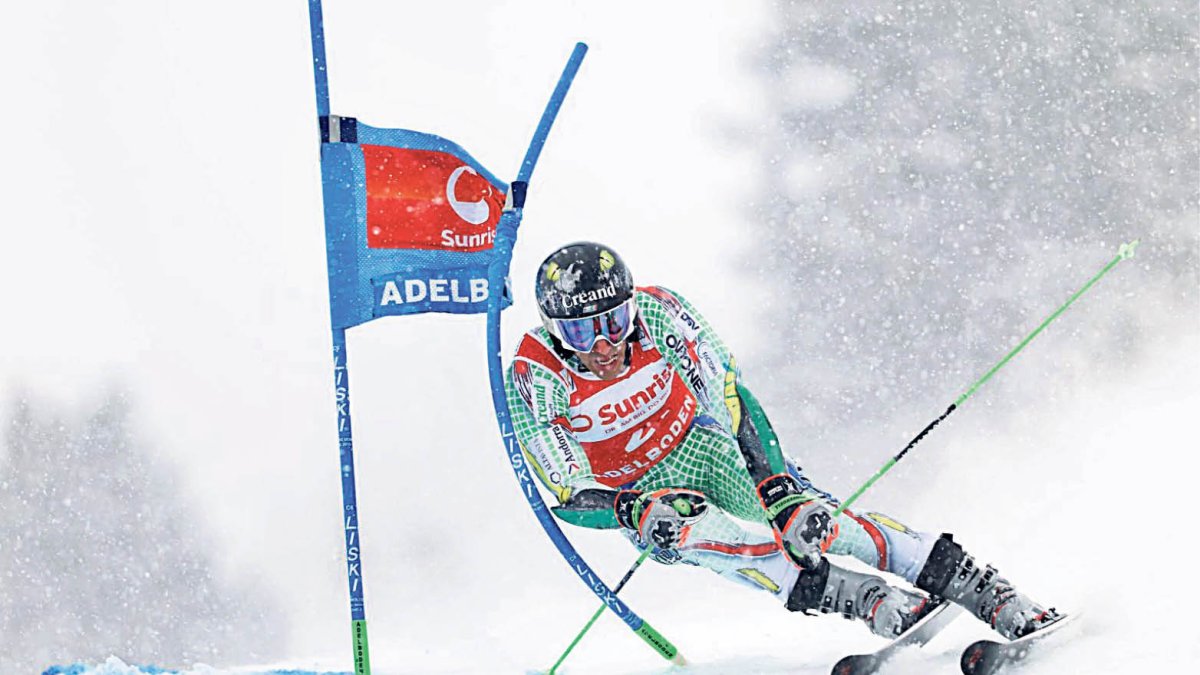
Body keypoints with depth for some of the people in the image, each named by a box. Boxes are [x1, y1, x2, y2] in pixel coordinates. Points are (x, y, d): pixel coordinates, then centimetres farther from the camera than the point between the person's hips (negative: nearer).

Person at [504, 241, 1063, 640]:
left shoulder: (657, 312, -20)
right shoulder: (532, 379, -23)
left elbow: (729, 399, -16)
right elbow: (569, 498, -20)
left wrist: (774, 481, -26)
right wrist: (630, 511, -38)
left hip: (707, 445, 2)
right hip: (640, 493, -2)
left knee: (808, 518, -20)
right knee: (693, 534, -35)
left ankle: (1005, 604, -20)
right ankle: (881, 605, -42)